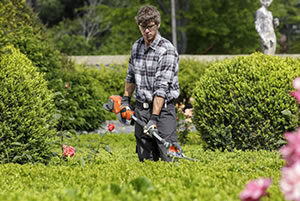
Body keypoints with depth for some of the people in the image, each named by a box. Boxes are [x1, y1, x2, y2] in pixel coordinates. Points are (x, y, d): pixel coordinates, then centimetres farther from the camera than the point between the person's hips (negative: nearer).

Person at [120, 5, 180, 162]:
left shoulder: (167, 50, -14)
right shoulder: (136, 47, 9)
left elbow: (162, 87, -20)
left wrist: (154, 118, -24)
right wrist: (126, 100, 19)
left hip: (162, 108, -6)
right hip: (141, 109, 6)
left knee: (169, 157, -13)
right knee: (145, 159, 5)